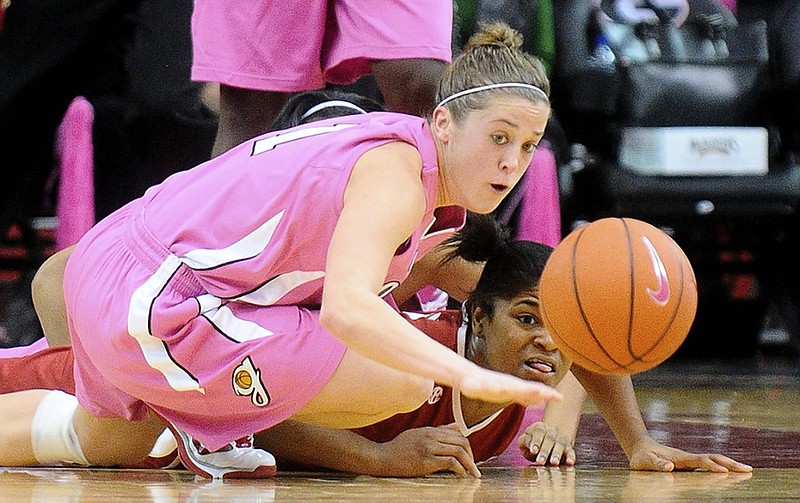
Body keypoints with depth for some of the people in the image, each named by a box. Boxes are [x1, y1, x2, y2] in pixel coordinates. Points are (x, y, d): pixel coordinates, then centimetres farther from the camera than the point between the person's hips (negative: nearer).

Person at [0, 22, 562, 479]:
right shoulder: (394, 175, -21)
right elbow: (346, 308, -37)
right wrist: (470, 376, -48)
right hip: (154, 312, -10)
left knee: (109, 445, 38)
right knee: (404, 384, -17)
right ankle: (210, 430, 1)